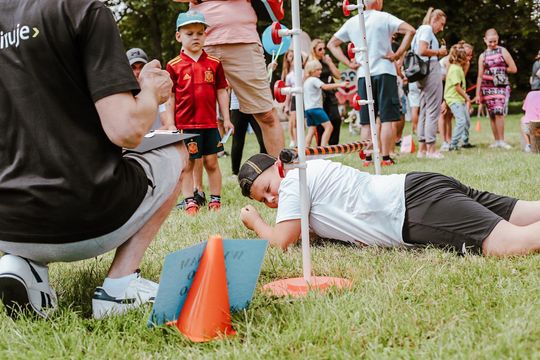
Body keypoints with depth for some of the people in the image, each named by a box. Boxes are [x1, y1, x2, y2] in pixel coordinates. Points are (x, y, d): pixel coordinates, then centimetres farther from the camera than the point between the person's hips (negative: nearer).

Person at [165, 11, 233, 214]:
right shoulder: (174, 66, -2)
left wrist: (226, 119, 6)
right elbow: (170, 97, 1)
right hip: (185, 125, -2)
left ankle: (215, 199, 15)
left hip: (209, 123, 2)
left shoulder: (214, 64, 4)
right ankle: (190, 201, 11)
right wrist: (171, 124, -2)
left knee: (211, 162, 8)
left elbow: (221, 92, 8)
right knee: (187, 164, 5)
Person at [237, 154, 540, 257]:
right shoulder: (310, 173, 26)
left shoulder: (294, 180, -1)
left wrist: (255, 223, 17)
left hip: (415, 204, -9)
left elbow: (282, 241, -4)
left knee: (511, 244, -28)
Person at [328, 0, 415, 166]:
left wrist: (348, 63, 8)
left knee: (366, 122, 8)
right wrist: (398, 53, -9)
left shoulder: (351, 22, 10)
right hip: (384, 71, -4)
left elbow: (332, 44, 15)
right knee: (387, 118, 0)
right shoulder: (384, 18, -2)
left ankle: (367, 158, 6)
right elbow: (410, 30, -14)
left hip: (363, 74, 4)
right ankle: (386, 157, -3)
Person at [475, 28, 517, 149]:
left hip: (501, 86, -3)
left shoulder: (502, 51, 4)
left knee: (499, 112, -15)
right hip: (487, 88, 3)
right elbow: (480, 76, 9)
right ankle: (496, 141, 7)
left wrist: (501, 69, 3)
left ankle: (501, 140, -10)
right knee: (492, 114, 1)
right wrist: (478, 94, 5)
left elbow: (513, 69, 1)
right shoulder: (483, 56, 10)